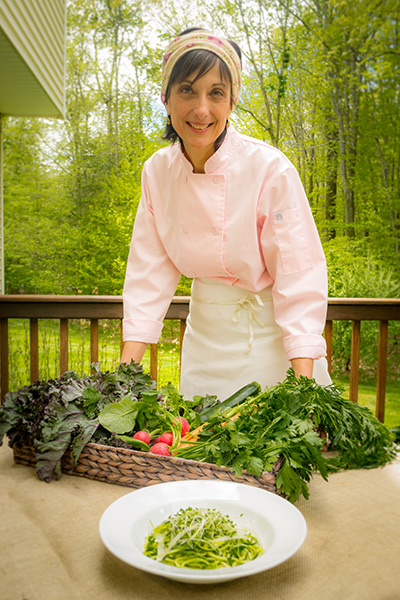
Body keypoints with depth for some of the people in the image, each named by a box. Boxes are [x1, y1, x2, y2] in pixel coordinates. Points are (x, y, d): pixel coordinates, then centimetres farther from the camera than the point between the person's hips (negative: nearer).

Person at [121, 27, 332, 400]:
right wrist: (127, 368, -9)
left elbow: (300, 277, -19)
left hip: (271, 335, -3)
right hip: (205, 337, 4)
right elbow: (150, 271, -4)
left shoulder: (270, 168, -20)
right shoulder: (156, 171, -7)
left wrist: (302, 386, -24)